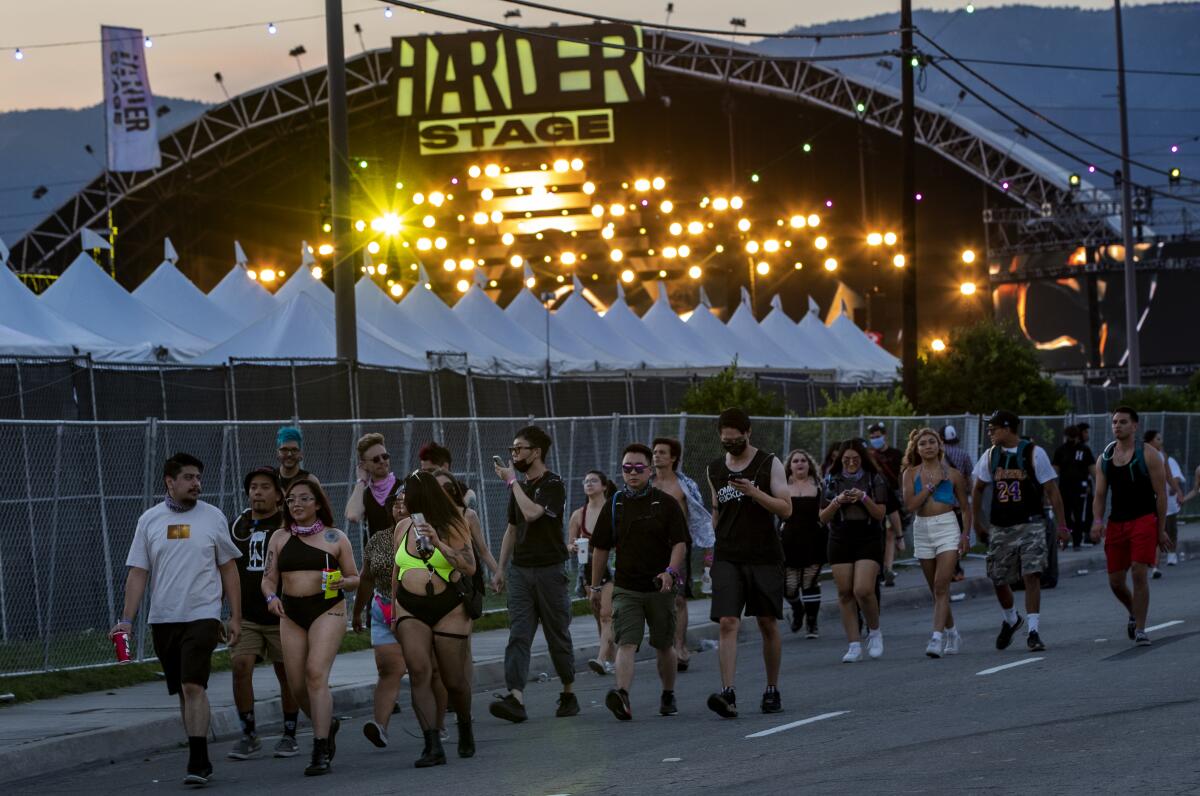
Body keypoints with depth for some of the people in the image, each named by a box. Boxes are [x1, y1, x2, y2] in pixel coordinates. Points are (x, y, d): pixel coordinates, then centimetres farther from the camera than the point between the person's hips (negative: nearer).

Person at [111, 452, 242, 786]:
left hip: (202, 616, -3)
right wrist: (127, 619, -3)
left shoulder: (213, 517, 2)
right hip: (163, 619, 3)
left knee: (194, 686, -16)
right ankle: (200, 758, 18)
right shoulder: (150, 520, 5)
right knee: (183, 691, 9)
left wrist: (235, 616, 5)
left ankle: (198, 762, -17)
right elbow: (138, 573, 5)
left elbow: (228, 569, 8)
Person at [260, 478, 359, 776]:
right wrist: (270, 596, -10)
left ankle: (321, 751, -18)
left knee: (316, 674, -19)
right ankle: (327, 725, 32)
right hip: (291, 614, 4)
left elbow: (355, 579, 9)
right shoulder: (280, 538, 12)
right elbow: (269, 578, 11)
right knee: (297, 684, 2)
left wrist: (342, 582, -14)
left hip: (328, 609, -4)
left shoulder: (335, 537, 4)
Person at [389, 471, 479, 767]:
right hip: (411, 609, 3)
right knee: (419, 671, -16)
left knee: (454, 679, 3)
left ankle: (465, 727, 34)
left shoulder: (453, 527, -3)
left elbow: (470, 567, -13)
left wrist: (439, 544, -22)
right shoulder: (403, 526, 9)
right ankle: (433, 745, -21)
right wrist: (393, 607, 17)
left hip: (449, 608, -3)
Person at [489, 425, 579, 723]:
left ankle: (569, 695, 19)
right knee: (518, 636, -8)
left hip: (549, 570, -6)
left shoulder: (553, 485, -8)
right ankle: (515, 698, -19)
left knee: (558, 636, 4)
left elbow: (532, 513, -25)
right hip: (520, 571, 6)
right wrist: (501, 569, 17)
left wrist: (512, 481, -15)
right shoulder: (519, 487, 15)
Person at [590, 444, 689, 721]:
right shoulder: (614, 505, 7)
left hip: (660, 588, -1)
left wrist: (670, 571, -22)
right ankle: (622, 697, -31)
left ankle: (668, 696, 29)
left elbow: (680, 543, -4)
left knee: (664, 645, 11)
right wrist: (595, 586, 12)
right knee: (626, 644, -15)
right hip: (626, 588, 1)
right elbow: (601, 548, 12)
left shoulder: (666, 503, 0)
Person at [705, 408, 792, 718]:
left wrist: (755, 493, -20)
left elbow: (786, 509, -7)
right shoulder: (715, 469, 11)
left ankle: (772, 690, 20)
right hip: (727, 558, 2)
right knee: (728, 623, -13)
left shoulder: (770, 464, 0)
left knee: (768, 625, 6)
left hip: (764, 556, -2)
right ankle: (727, 693, -22)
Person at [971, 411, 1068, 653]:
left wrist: (1061, 525, -7)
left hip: (1030, 525, -4)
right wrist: (977, 524, 16)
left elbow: (1052, 491, -4)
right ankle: (1011, 619, 34)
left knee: (1031, 576, -13)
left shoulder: (1034, 453, -6)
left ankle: (1033, 631, -9)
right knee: (998, 580, 6)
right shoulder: (990, 456, 6)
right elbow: (978, 489, 19)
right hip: (1000, 528, 4)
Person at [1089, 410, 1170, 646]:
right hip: (1116, 524, 5)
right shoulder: (1104, 459, 10)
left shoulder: (1148, 455, -4)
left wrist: (1161, 530, -7)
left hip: (1144, 520, -5)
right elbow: (1099, 495, 10)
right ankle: (1134, 614, 35)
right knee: (1116, 580, 5)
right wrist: (1098, 520, -9)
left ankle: (1140, 629, -8)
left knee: (1139, 573, -15)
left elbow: (1161, 494, -4)